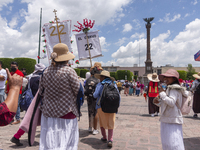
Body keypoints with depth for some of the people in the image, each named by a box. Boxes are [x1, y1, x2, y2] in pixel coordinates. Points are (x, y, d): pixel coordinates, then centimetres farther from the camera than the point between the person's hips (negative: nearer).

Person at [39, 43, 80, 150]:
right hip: (66, 112, -5)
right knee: (65, 141, 8)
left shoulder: (46, 71, 1)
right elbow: (78, 91, -10)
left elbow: (41, 92, 9)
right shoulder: (69, 71, -15)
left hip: (48, 112, 5)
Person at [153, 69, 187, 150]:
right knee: (166, 143, 20)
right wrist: (158, 102, 4)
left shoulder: (174, 89, -14)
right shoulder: (169, 88, 14)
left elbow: (171, 103, -27)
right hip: (166, 119, 10)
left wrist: (162, 93, -21)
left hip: (173, 121, -10)